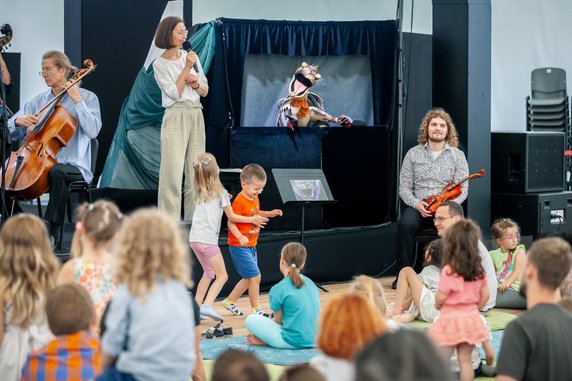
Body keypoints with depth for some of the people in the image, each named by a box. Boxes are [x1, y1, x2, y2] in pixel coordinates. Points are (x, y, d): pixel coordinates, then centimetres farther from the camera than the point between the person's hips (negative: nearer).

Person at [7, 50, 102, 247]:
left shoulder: (87, 97, 2)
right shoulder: (40, 100, 15)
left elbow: (92, 131, -16)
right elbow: (12, 133, 14)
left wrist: (77, 101, -17)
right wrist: (18, 121, -9)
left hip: (74, 166, -5)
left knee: (57, 172, -39)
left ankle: (52, 233, -34)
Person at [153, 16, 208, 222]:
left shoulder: (191, 56, 12)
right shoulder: (160, 64, -3)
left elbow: (205, 91, 16)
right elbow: (175, 93, -12)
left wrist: (196, 84, -5)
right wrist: (186, 68, -14)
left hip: (196, 116, 6)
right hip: (176, 117, -6)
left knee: (195, 172, 5)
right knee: (173, 172, -9)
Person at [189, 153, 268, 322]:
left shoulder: (200, 191, 15)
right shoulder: (221, 191, -2)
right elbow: (232, 217, 2)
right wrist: (252, 219, 9)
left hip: (194, 238, 6)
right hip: (208, 239, -6)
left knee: (209, 272, 22)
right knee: (222, 276, -1)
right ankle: (207, 306, -19)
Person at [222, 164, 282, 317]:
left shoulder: (255, 199, 7)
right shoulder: (239, 201, -20)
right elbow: (231, 223, -22)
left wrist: (269, 213, 10)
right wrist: (240, 237, -36)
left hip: (251, 245, 9)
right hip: (239, 246, -9)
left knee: (249, 278, 16)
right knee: (255, 276, -9)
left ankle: (229, 301, 29)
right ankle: (256, 309, 2)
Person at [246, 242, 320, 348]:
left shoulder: (278, 289, -10)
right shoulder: (311, 283, 8)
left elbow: (278, 320, -1)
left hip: (292, 342, -7)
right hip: (314, 340, 7)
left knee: (251, 320, 4)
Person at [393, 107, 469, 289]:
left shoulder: (457, 156, 8)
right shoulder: (413, 154, 10)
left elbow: (462, 190, 2)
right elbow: (404, 187, 7)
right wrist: (416, 204, -13)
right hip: (417, 207, 1)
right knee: (406, 224, -33)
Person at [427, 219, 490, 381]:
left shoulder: (449, 270, -19)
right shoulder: (479, 270, 0)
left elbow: (441, 297, -15)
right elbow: (485, 295, 5)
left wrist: (437, 304, 6)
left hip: (451, 318, -6)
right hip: (471, 317, 6)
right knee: (465, 361, 12)